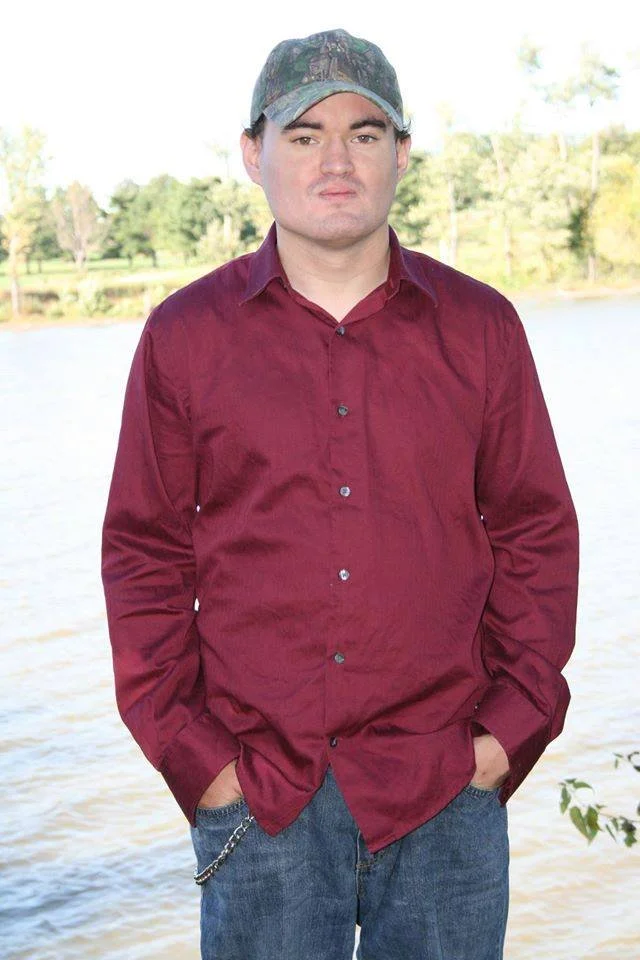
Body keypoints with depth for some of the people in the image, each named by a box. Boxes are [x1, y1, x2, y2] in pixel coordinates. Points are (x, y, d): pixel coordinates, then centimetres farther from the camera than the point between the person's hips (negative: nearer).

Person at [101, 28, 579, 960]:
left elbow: (537, 534, 8)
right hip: (259, 798, 0)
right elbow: (143, 557, 4)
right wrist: (189, 751, -2)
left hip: (448, 793, 1)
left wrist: (510, 729, 0)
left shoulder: (481, 326, 5)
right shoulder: (185, 336, 2)